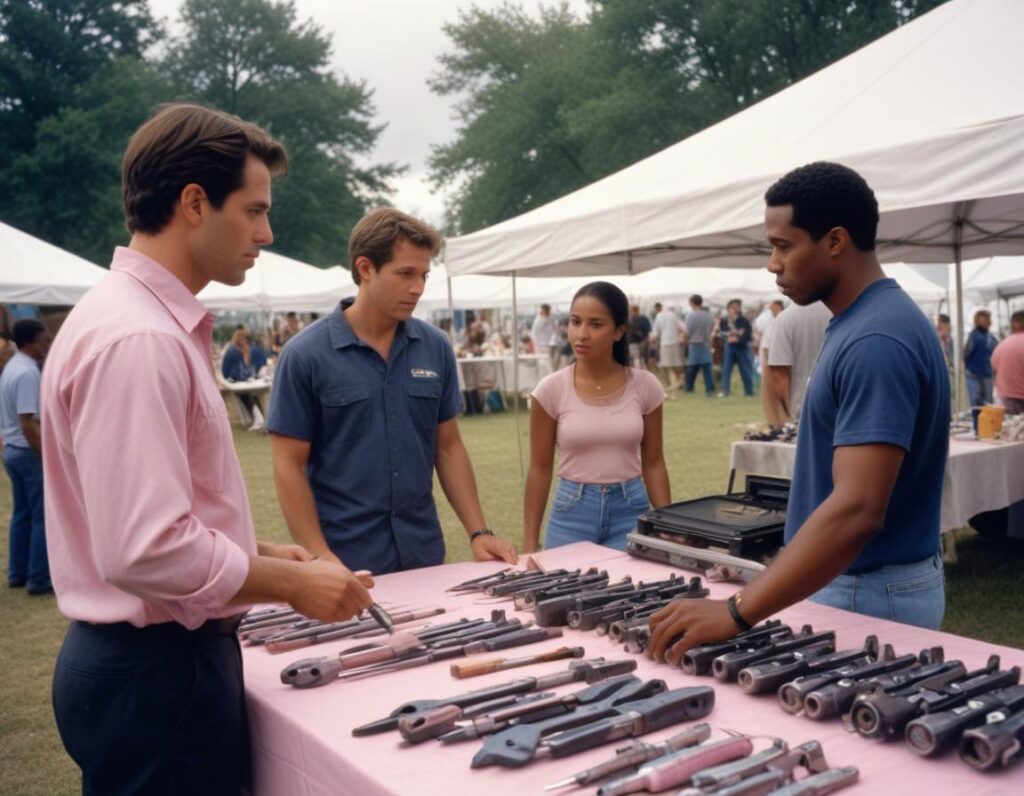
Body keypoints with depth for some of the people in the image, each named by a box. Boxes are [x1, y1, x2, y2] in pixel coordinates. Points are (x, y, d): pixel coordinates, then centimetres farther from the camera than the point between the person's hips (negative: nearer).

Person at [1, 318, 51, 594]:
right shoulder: (27, 373, -20)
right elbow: (27, 423, -24)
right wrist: (47, 458, -21)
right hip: (28, 451, -10)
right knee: (43, 517, -3)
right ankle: (39, 579, 2)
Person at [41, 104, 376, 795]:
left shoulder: (158, 321, 9)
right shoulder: (136, 337, -23)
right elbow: (145, 550, -29)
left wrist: (262, 554, 11)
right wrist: (293, 584, -16)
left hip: (169, 653, 10)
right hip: (156, 668, -10)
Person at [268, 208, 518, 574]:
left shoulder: (436, 348, 1)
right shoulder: (305, 355, -9)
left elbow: (448, 447, 8)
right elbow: (289, 467, -8)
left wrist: (478, 533, 0)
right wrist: (322, 558, -16)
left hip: (424, 555, 4)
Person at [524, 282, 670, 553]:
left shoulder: (645, 386, -4)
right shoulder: (551, 389, -7)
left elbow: (653, 464, 5)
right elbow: (540, 469, -1)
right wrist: (530, 543, -1)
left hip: (631, 510, 1)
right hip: (572, 512, -1)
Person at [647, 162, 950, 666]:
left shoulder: (876, 340, -25)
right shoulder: (862, 323, 7)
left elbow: (858, 509, -34)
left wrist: (738, 612, -37)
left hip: (868, 593, -10)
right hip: (849, 579, 10)